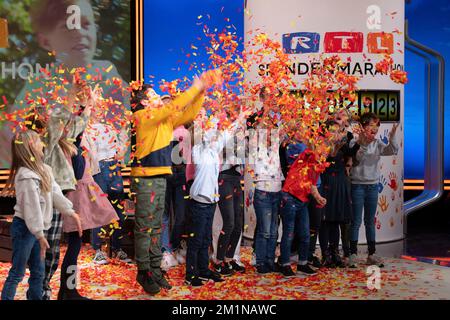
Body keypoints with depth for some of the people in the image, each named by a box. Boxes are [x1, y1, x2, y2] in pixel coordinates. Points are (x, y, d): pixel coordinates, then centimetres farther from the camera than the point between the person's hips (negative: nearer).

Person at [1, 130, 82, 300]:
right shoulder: (27, 177, -21)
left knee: (38, 272, 14)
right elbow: (32, 207, -22)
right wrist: (40, 235, -21)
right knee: (17, 273, -2)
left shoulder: (42, 169, 7)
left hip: (34, 228, 9)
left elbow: (55, 192, 11)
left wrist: (71, 212, 12)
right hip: (24, 228, -9)